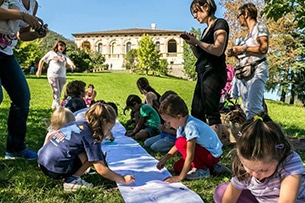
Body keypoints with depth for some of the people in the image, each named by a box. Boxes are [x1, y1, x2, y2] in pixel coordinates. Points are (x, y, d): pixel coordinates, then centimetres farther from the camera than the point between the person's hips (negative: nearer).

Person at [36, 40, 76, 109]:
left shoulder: (64, 56, 16)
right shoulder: (51, 53, 10)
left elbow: (69, 61, -5)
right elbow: (42, 61, 16)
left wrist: (72, 65, -28)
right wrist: (39, 70, 12)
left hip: (62, 76, 4)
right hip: (53, 75, -4)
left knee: (59, 93, 8)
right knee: (56, 92, -11)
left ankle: (54, 106, 22)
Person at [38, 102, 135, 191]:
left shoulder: (78, 123, 9)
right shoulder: (90, 138, -12)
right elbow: (101, 170, -11)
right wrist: (123, 179, -3)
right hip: (56, 169, -8)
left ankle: (70, 177, 7)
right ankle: (72, 181, -7)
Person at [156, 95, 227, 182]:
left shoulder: (191, 127, -30)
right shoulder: (182, 124, -3)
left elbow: (190, 156, -28)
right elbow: (177, 146, 9)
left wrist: (181, 177, -23)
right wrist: (165, 158, 2)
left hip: (213, 155, -9)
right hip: (204, 150, 9)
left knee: (181, 143, -24)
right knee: (177, 167, 3)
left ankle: (202, 170, -9)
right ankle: (206, 165, 12)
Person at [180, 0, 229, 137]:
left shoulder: (220, 24, -2)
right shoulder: (207, 29, 22)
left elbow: (218, 50, -17)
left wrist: (197, 42, -10)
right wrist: (192, 44, 6)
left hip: (213, 72, -9)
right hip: (203, 73, 9)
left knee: (212, 113, -11)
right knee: (196, 112, 6)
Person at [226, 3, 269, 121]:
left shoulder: (260, 27, 1)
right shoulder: (249, 33, 24)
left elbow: (263, 48, -14)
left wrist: (243, 48, -9)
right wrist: (235, 53, 10)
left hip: (256, 71, -9)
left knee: (254, 107, -17)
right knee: (246, 108, 7)